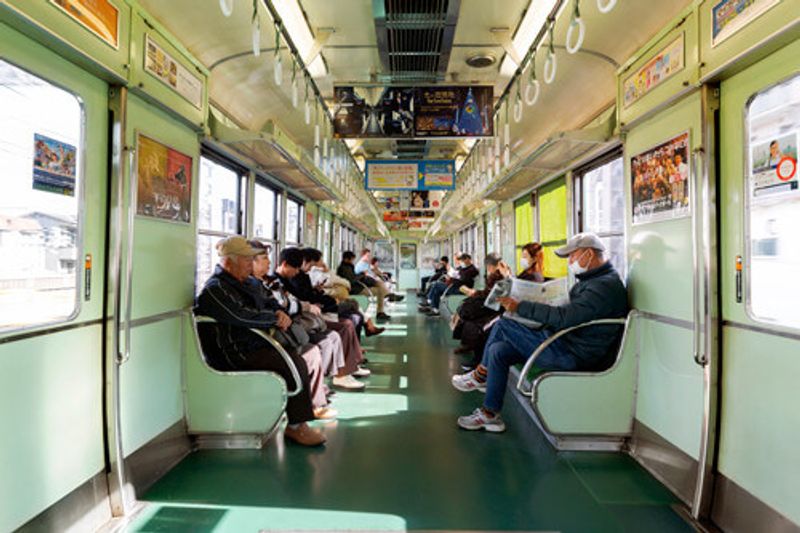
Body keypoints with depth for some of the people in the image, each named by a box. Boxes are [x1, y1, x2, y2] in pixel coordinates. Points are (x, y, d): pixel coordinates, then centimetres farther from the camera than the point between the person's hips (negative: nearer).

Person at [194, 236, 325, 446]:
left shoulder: (240, 282, 18)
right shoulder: (214, 289, -12)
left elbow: (265, 305, 21)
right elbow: (246, 317, -24)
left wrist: (281, 314, -3)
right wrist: (276, 317, -9)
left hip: (258, 344, 10)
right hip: (239, 355, -10)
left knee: (300, 359, -5)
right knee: (295, 364, -23)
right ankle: (296, 427, -9)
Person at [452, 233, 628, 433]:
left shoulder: (606, 285, -18)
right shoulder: (592, 280, 16)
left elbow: (563, 317, -27)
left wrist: (520, 307, -22)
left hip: (572, 356, -10)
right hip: (567, 345, 10)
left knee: (502, 325, -14)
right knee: (498, 350, 1)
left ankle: (480, 376, 4)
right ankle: (490, 414, 10)